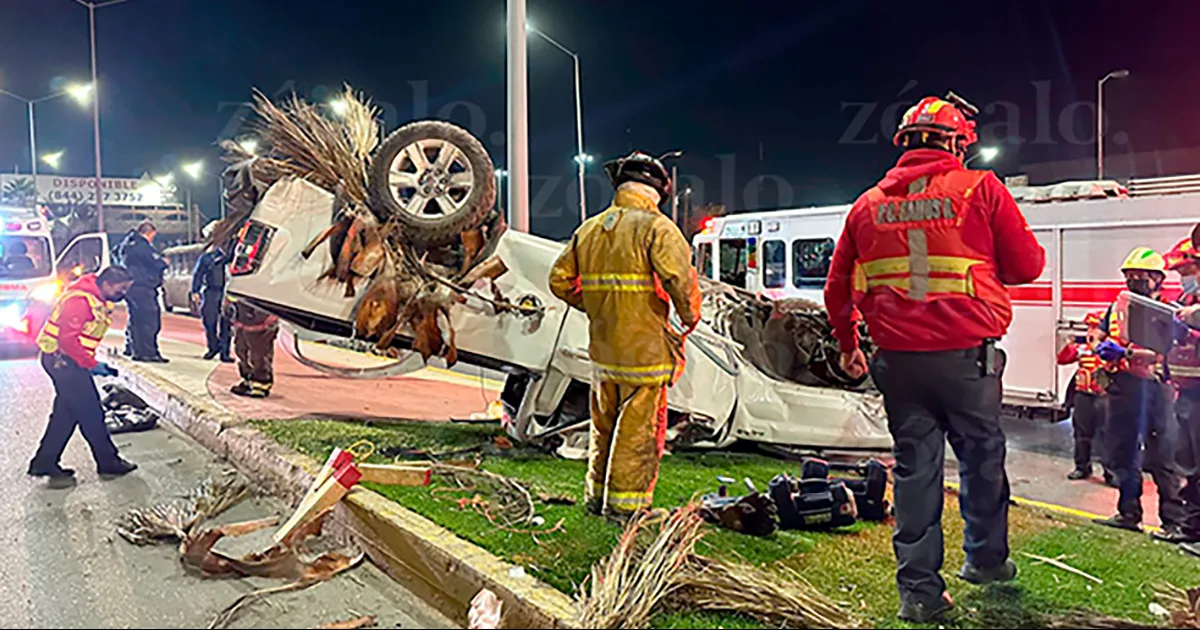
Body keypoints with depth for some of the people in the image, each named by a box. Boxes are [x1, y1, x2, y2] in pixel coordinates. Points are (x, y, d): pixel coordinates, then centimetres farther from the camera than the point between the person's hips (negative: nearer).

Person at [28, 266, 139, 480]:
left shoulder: (99, 301, 8)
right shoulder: (81, 300, -23)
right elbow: (68, 339, -26)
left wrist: (92, 362, 9)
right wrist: (91, 364, -21)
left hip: (66, 360, 10)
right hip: (63, 360, -10)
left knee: (66, 412, 16)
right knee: (90, 412, -2)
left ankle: (44, 462, 24)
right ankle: (108, 462, 7)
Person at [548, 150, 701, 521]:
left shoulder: (589, 229, 9)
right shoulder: (655, 227, -12)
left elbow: (560, 280, 14)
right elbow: (682, 279, -21)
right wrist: (690, 318, -4)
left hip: (603, 347, 6)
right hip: (644, 348, -6)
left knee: (605, 424, 19)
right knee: (639, 428, 5)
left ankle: (597, 496, 30)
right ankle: (627, 504, 13)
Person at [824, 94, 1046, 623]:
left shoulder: (868, 204, 7)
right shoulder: (980, 189, -3)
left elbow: (838, 289, 12)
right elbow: (1028, 265, 1)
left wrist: (847, 346, 26)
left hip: (898, 360, 3)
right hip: (966, 356, -2)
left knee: (914, 467, 10)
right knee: (982, 457, 19)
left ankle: (919, 591, 16)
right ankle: (985, 559, 36)